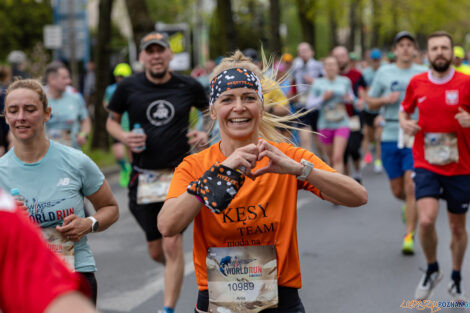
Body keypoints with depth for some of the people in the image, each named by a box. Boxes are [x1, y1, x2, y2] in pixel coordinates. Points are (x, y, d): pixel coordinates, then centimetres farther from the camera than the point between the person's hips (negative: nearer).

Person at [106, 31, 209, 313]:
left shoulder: (189, 86, -1)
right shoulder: (129, 87, 0)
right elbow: (112, 121, 12)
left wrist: (206, 134, -3)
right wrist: (124, 137, -8)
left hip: (178, 173, -2)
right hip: (144, 176, 2)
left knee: (172, 244, -14)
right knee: (156, 251, 9)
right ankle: (175, 269, 44)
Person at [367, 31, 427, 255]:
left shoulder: (423, 74, 5)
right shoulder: (384, 72, 7)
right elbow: (370, 103, 12)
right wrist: (386, 99, -8)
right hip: (390, 137, 2)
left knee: (411, 188, -11)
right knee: (397, 190, 8)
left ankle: (409, 236, -4)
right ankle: (410, 204, 43)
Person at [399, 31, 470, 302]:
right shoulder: (417, 83, 1)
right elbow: (405, 109, 19)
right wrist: (405, 122, -3)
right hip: (426, 165, 0)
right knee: (427, 220, -18)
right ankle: (432, 270, 9)